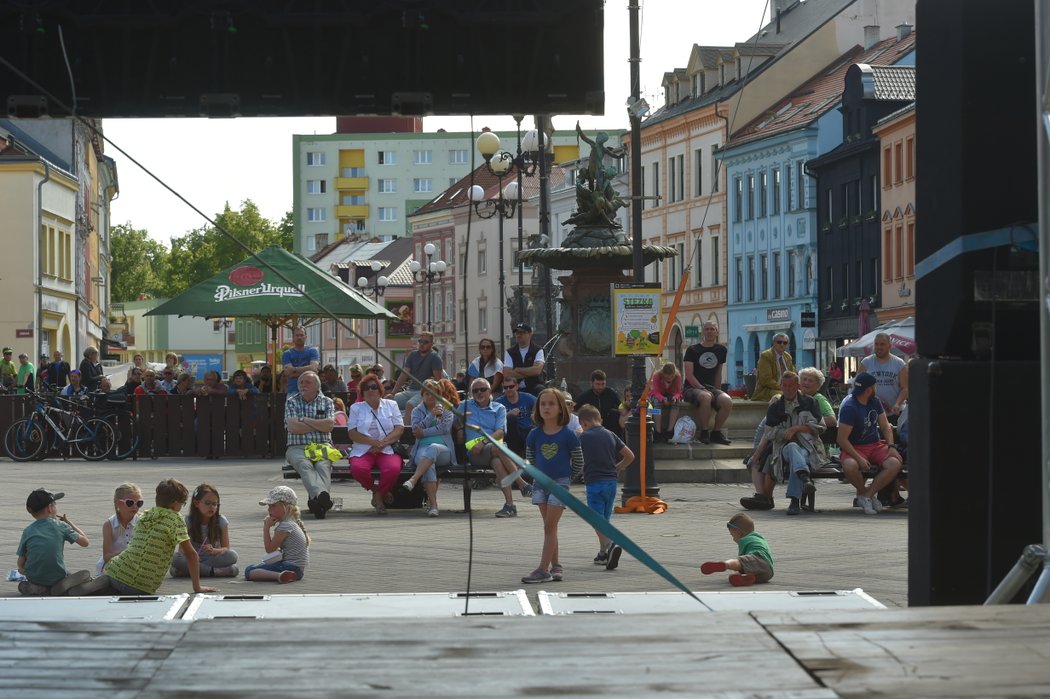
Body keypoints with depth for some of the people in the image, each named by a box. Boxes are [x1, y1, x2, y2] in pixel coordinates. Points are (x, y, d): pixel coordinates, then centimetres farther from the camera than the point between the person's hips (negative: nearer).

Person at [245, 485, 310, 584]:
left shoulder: (285, 526, -13)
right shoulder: (293, 522, 17)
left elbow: (269, 549, -10)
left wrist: (266, 527, -5)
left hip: (292, 567, -11)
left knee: (249, 570, -21)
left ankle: (279, 576, -42)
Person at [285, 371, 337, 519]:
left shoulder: (327, 402, 14)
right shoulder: (291, 402, 12)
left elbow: (329, 425, -4)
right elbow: (292, 427, -4)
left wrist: (305, 420, -1)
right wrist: (319, 426, 1)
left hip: (322, 446, 1)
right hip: (297, 447, -1)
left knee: (323, 465, -33)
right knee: (304, 464, -35)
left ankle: (315, 498, -59)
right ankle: (322, 495, -61)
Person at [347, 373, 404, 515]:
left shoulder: (391, 405, 15)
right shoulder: (356, 408, 13)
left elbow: (399, 429, 3)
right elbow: (352, 433, 1)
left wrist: (383, 442, -14)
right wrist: (373, 442, -14)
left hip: (388, 450, 0)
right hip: (363, 450, 0)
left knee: (393, 468, -34)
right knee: (358, 468, -34)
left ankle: (378, 495, -5)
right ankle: (377, 490, -2)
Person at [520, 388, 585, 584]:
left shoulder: (568, 435, -9)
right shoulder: (535, 435, 1)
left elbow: (578, 463, 2)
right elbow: (529, 459, 15)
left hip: (560, 483, -4)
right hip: (540, 483, 4)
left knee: (550, 526, -8)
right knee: (549, 527, 9)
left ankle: (543, 569, -11)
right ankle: (555, 566, 17)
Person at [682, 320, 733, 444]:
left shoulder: (721, 350, 14)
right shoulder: (693, 350, 0)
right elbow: (689, 375, -7)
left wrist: (716, 391, 10)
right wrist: (703, 389, -16)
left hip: (711, 388, 4)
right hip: (692, 388, -4)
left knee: (727, 401, -27)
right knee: (706, 397, -39)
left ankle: (716, 432, -7)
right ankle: (704, 433, -24)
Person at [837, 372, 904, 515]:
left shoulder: (875, 401, 8)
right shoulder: (849, 407, -16)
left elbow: (885, 426, 12)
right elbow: (842, 439, -19)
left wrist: (891, 446, -7)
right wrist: (859, 458, -30)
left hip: (876, 445, 6)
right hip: (854, 448, -6)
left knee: (895, 464, -25)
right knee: (850, 466, -39)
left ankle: (866, 496, -15)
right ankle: (863, 491, -6)